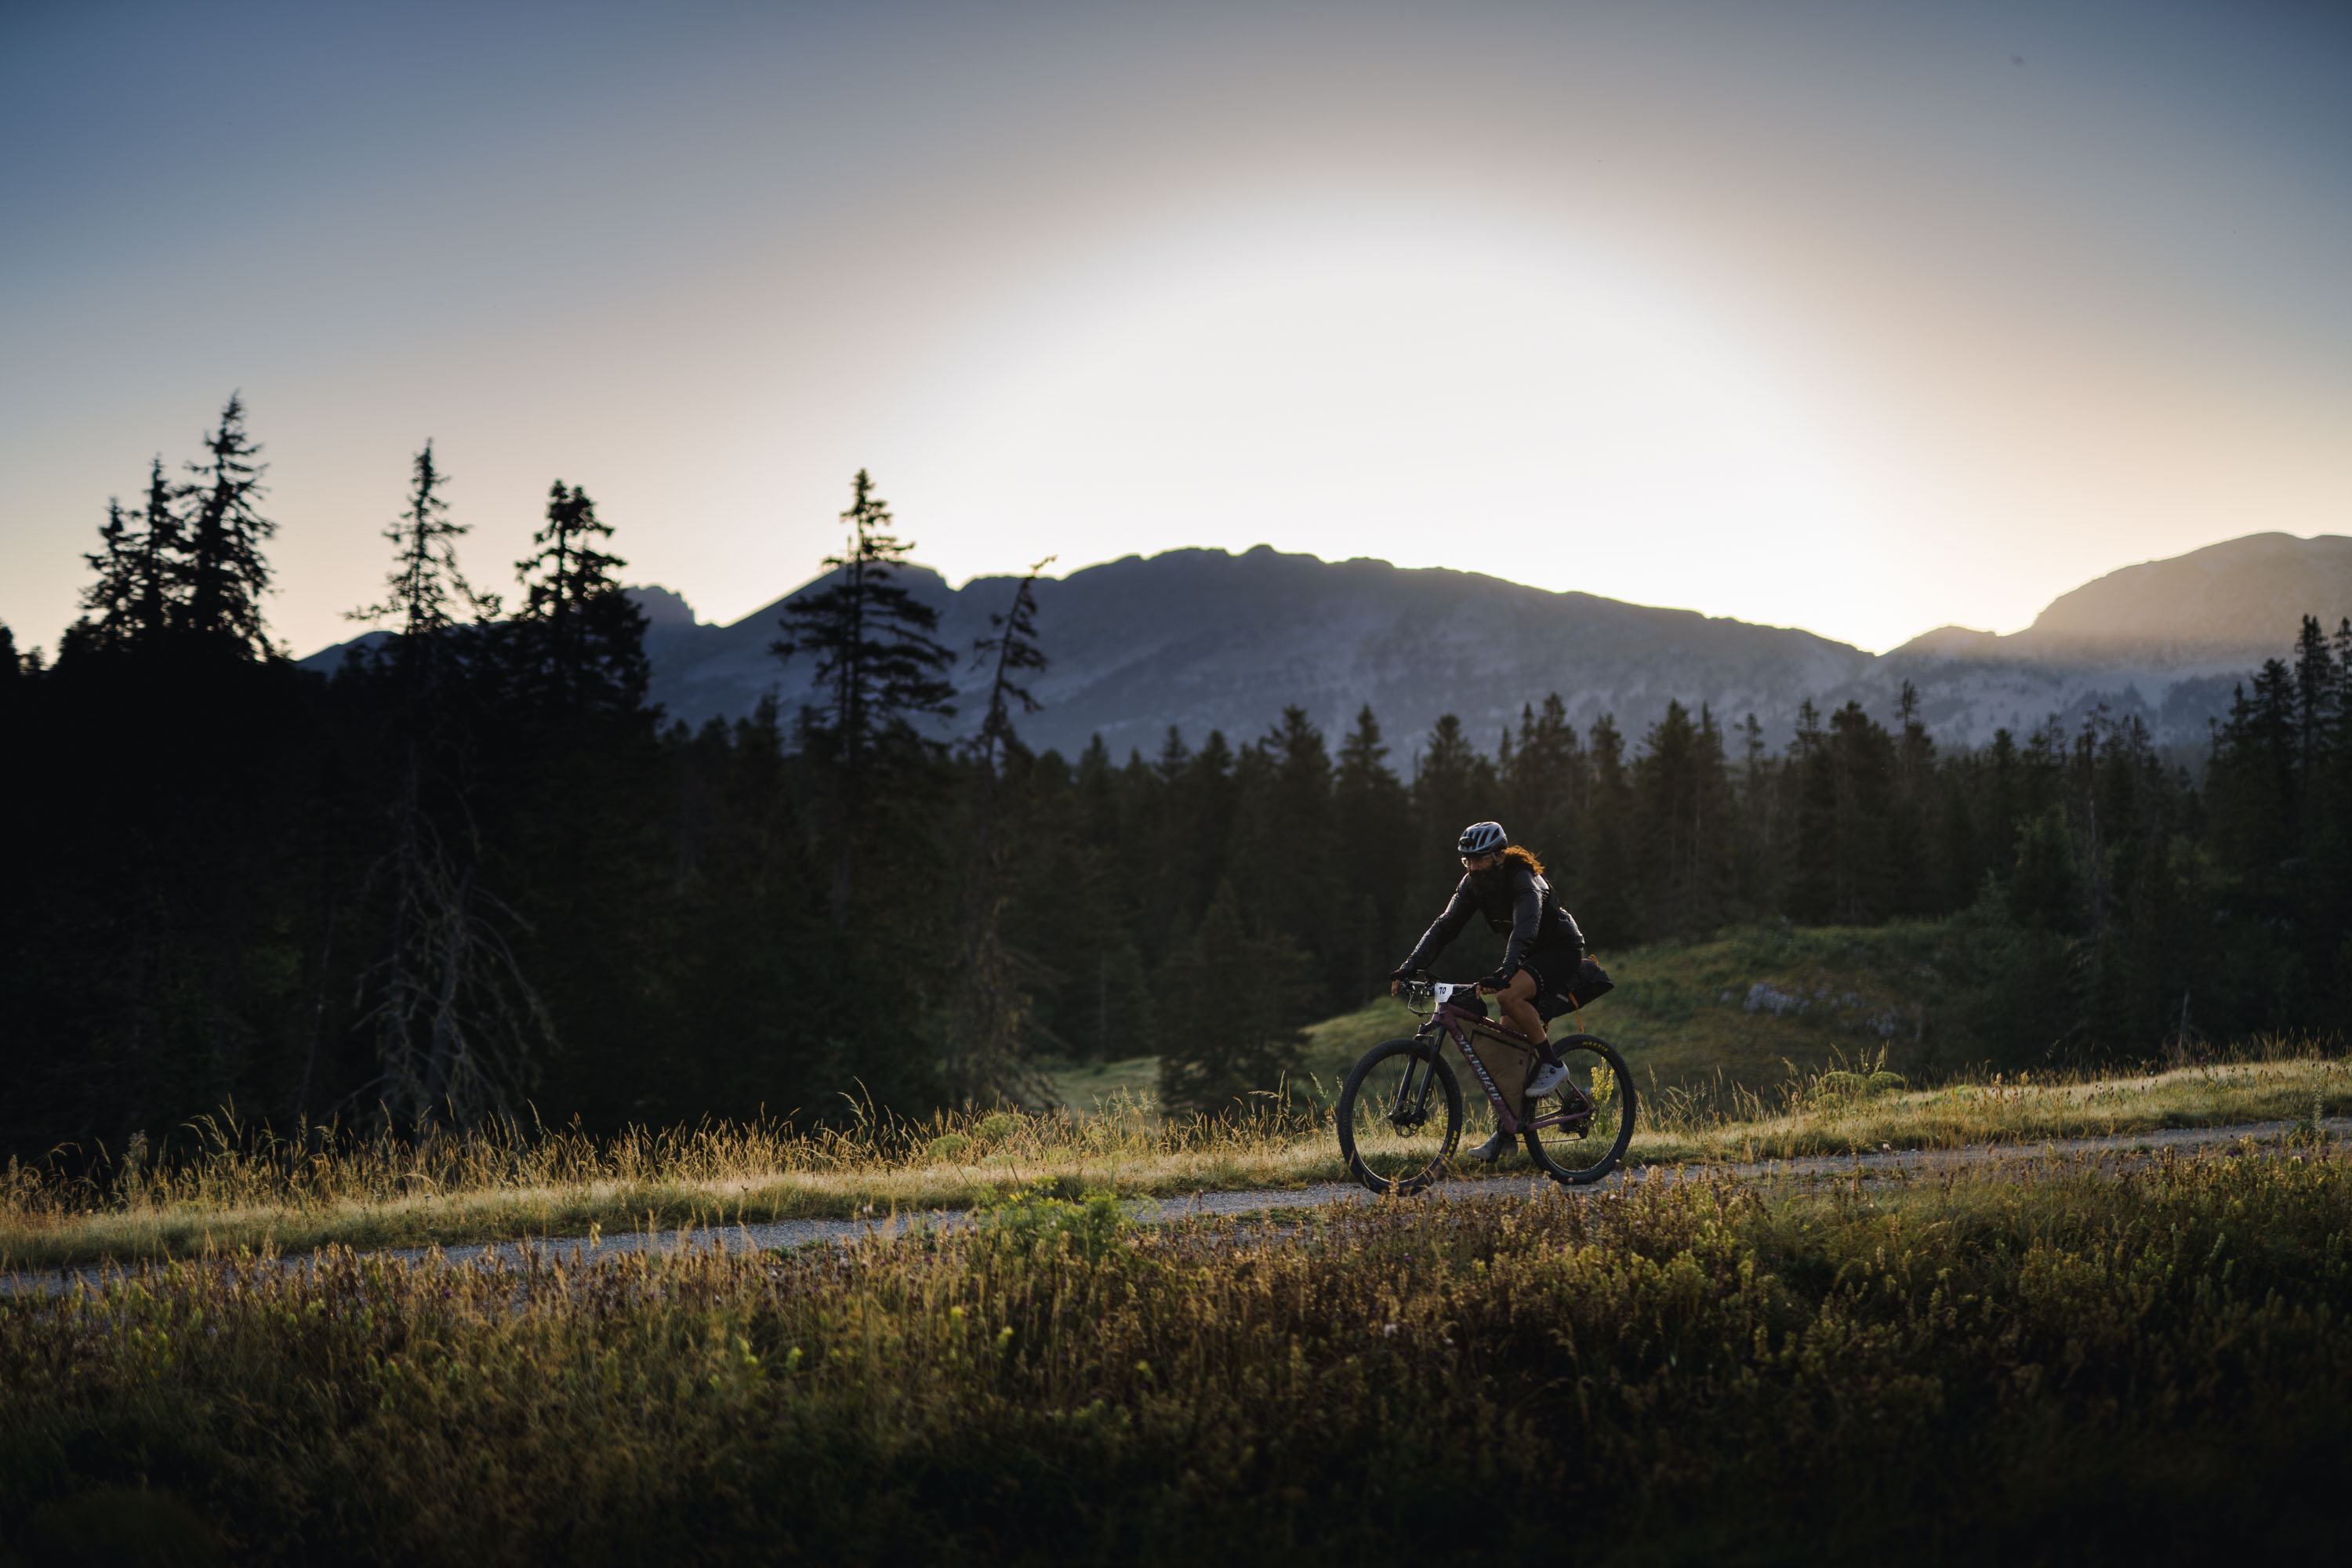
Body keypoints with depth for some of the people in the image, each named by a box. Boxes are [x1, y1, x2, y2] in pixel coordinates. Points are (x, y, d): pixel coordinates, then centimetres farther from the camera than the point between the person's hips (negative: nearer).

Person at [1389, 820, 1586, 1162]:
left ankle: (1553, 1064, -16)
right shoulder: (1474, 883, -6)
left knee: (1509, 995, -33)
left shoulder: (1523, 881, -27)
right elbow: (1444, 927, -8)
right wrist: (1409, 967, -20)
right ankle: (1506, 1132, 3)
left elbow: (1525, 931, -42)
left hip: (1561, 950, -7)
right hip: (1527, 955, 7)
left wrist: (1503, 974, -57)